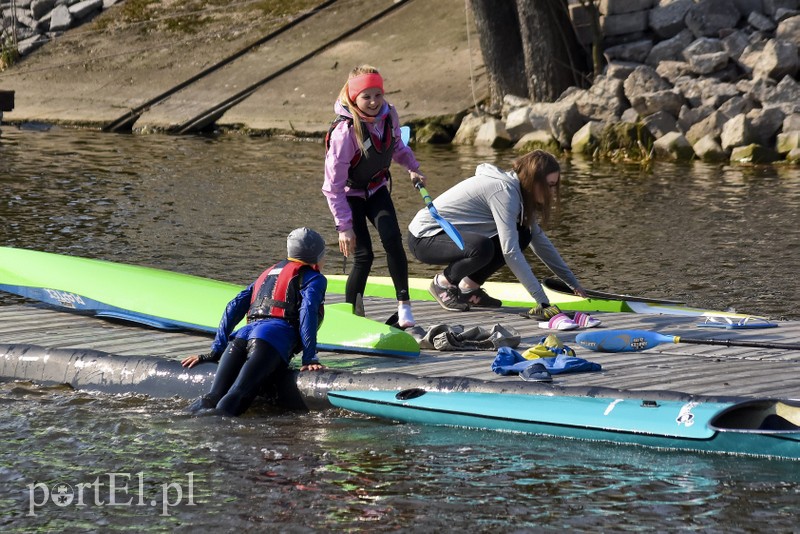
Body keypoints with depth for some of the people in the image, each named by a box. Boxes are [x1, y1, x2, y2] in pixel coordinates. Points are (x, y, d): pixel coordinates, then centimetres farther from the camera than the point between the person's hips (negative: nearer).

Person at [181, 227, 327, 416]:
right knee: (236, 399, -29)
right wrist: (310, 359, -4)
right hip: (274, 338, -6)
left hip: (241, 336, 6)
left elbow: (234, 307, 30)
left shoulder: (268, 273, 37)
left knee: (216, 396, -16)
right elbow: (307, 312, 0)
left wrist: (216, 352, 28)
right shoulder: (315, 279, 18)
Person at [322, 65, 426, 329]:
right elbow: (333, 186, -27)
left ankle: (404, 304, -9)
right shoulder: (345, 131, -31)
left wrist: (412, 168, -1)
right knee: (363, 255, -13)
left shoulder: (389, 114, -13)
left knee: (392, 238, -18)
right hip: (350, 194, -4)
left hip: (376, 189, 5)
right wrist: (344, 226, -27)